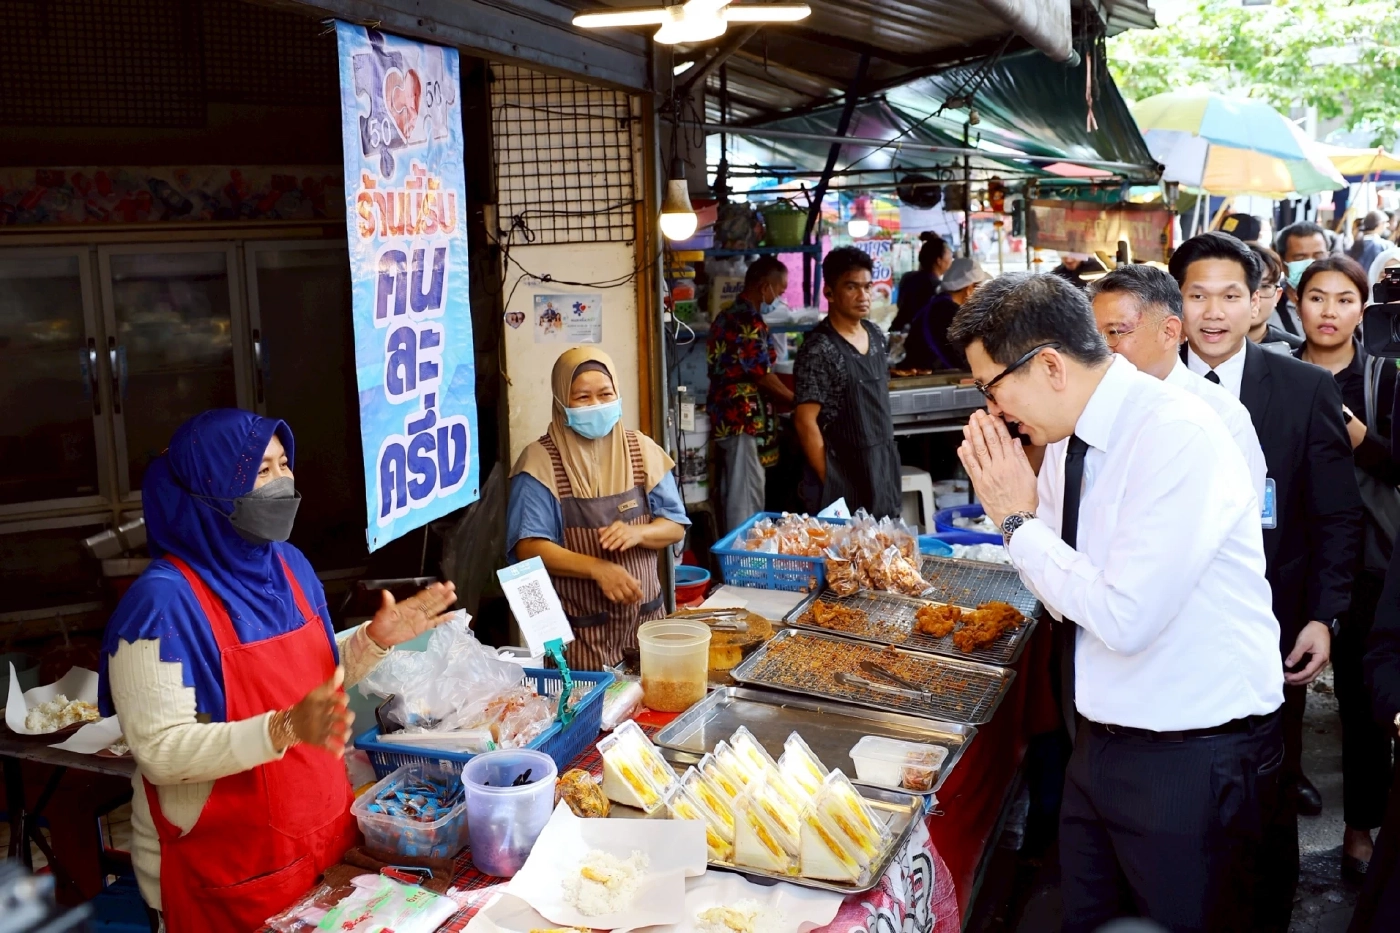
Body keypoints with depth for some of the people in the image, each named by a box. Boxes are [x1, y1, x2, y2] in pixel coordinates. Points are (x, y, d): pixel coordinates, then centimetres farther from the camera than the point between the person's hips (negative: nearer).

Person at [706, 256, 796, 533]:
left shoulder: (727, 316, 13)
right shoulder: (750, 321, -17)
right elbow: (762, 376, -15)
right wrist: (797, 401, 0)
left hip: (725, 416, 10)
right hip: (745, 419, -10)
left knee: (732, 492, 16)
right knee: (747, 498, -2)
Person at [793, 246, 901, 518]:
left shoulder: (877, 337, 8)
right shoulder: (818, 350, -15)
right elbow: (806, 422, -15)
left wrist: (889, 464, 15)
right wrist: (829, 483, -14)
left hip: (884, 468, 7)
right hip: (845, 477, -7)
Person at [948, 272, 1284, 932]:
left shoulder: (1179, 436, -23)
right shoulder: (1067, 439, 2)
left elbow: (1125, 618, -28)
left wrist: (1018, 520, -17)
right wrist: (1018, 515, -7)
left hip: (1191, 760, -8)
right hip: (1100, 745, 8)